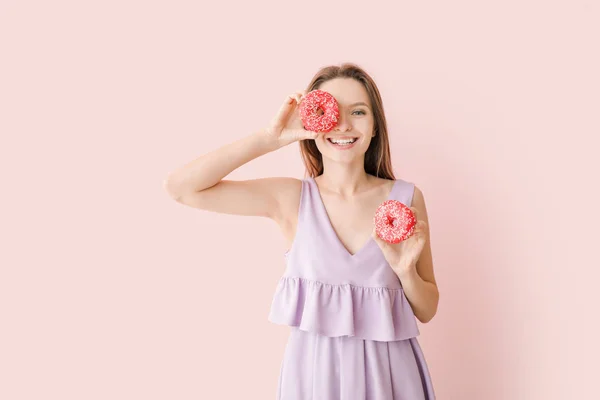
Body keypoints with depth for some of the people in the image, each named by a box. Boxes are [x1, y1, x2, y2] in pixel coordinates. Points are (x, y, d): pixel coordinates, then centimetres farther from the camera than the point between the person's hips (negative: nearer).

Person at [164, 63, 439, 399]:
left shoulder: (406, 197, -5)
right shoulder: (291, 198, -5)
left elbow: (427, 311, 3)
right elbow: (180, 187, -13)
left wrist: (406, 270, -18)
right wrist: (270, 138, -15)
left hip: (388, 371, 0)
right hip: (313, 370, 0)